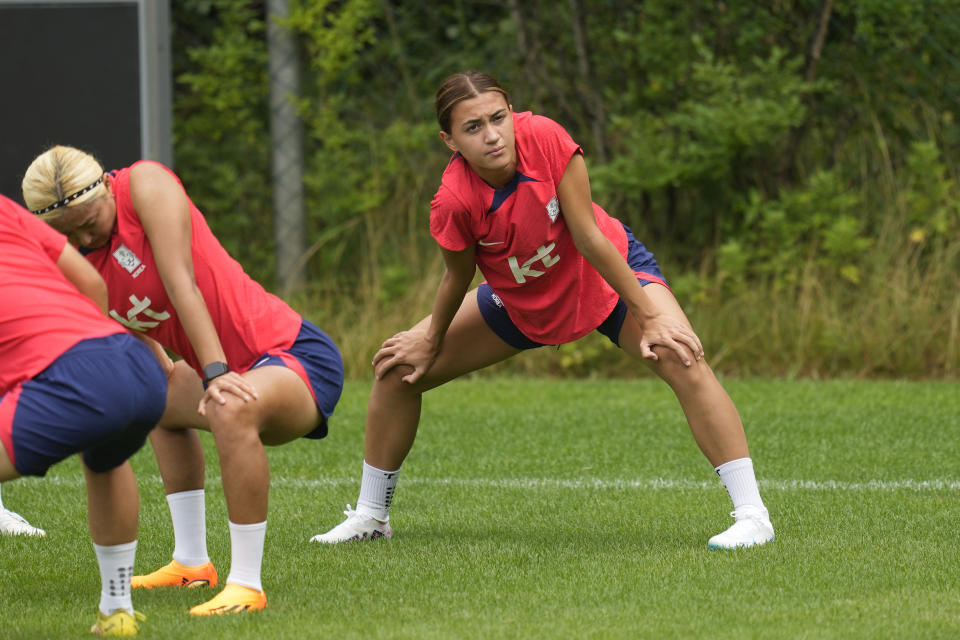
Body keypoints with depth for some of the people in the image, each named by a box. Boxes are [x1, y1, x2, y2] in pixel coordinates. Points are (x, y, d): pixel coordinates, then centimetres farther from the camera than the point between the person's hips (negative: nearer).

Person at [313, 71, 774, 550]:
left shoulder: (544, 138, -33)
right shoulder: (453, 203, -30)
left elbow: (589, 239, -27)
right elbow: (458, 279, -10)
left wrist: (650, 316, -25)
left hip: (607, 274, -2)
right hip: (519, 303, 2)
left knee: (680, 359, -27)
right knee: (399, 368, 0)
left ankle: (751, 514, -22)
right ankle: (370, 516, 22)